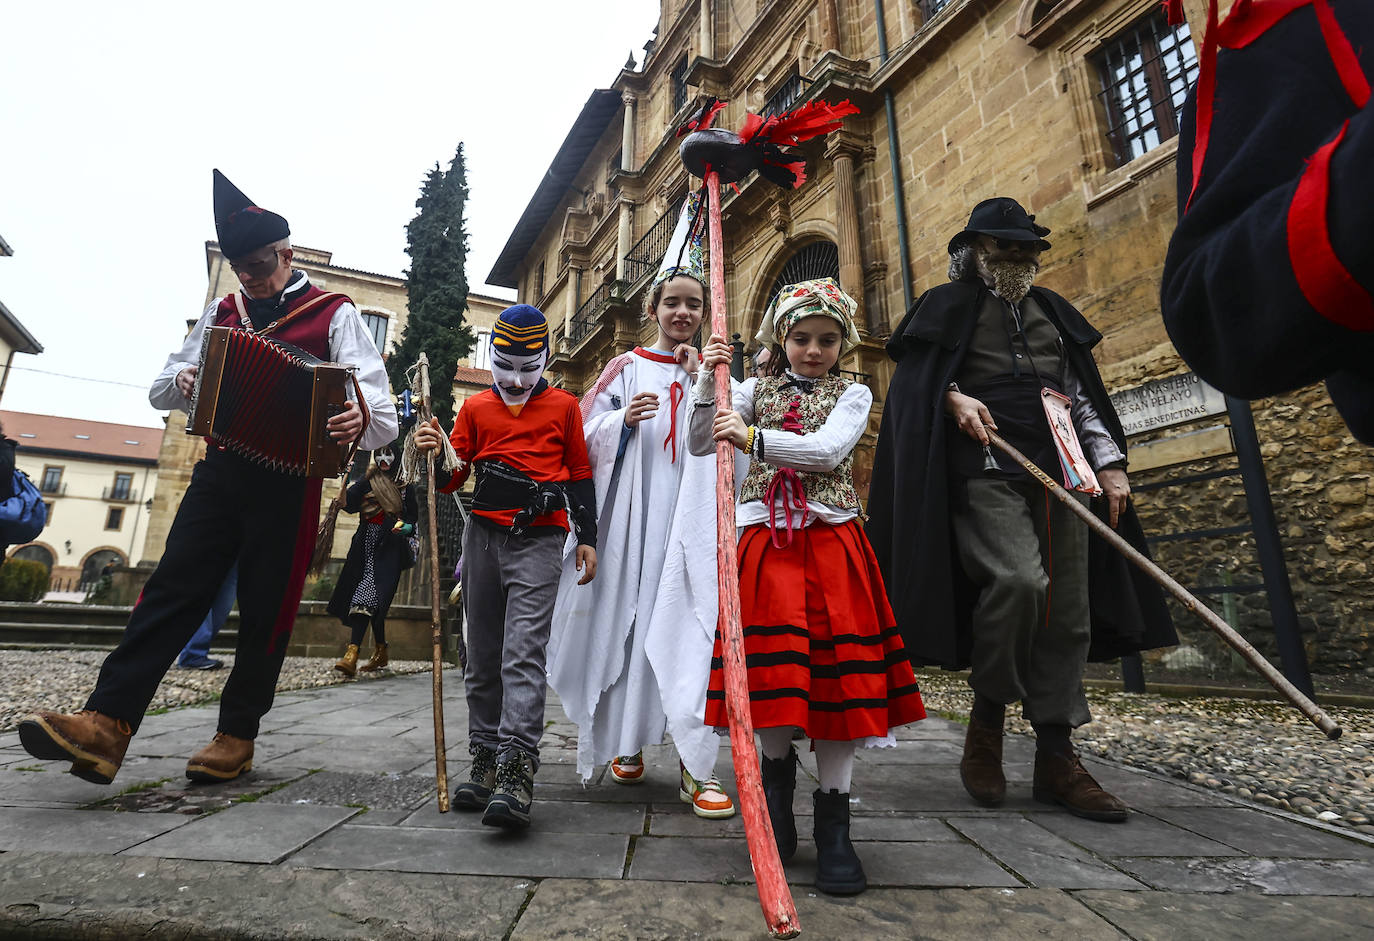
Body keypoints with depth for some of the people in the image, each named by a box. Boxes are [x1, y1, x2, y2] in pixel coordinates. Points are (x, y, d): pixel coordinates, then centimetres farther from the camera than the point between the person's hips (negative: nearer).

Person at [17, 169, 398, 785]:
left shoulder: (333, 314, 1)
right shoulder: (221, 312, 17)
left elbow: (381, 409, -10)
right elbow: (161, 389, 21)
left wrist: (361, 421, -34)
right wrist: (182, 382, -4)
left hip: (288, 483, -4)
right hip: (220, 471, 5)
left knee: (266, 610, 1)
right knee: (172, 588, -4)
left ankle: (237, 736, 12)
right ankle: (107, 723, -4)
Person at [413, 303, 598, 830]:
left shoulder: (563, 406, 10)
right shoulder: (475, 408, 15)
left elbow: (579, 474, 12)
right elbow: (450, 480, 12)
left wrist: (587, 538, 6)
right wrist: (432, 453, -9)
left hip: (539, 539, -3)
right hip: (483, 534, 4)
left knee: (524, 650, -14)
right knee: (482, 655, 7)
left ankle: (517, 771, -16)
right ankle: (484, 763, 16)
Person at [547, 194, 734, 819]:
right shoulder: (627, 368, 11)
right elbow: (589, 434, 7)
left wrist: (703, 386, -13)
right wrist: (622, 421, -12)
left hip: (692, 512, 0)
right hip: (633, 509, 0)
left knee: (691, 625, -7)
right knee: (630, 617, 2)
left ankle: (696, 766, -2)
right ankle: (626, 740, 23)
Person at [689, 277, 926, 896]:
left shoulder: (852, 395, 9)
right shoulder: (755, 391, 13)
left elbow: (828, 450, -10)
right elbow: (699, 443, 6)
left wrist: (754, 439, -20)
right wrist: (707, 381, -5)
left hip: (830, 542, 0)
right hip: (763, 541, 1)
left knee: (835, 670, -2)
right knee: (774, 664, -4)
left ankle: (833, 823, 12)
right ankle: (777, 764, 27)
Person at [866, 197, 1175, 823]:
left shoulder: (1051, 310, 26)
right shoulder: (948, 306, 12)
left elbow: (1084, 392, 23)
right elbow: (915, 377, 4)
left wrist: (1110, 462, 14)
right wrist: (953, 396, -16)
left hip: (1059, 472, 6)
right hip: (986, 471, -6)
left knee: (1067, 610, 1)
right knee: (1018, 580, -27)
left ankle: (1056, 758, 11)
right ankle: (987, 721, -4)